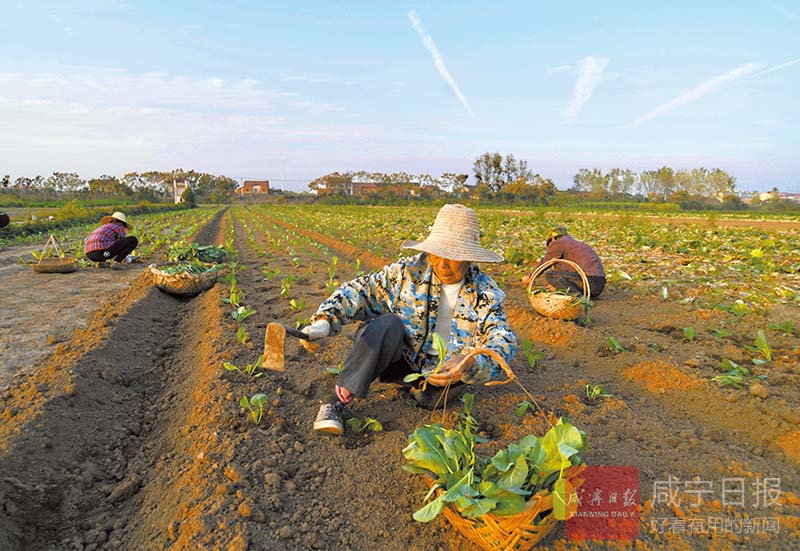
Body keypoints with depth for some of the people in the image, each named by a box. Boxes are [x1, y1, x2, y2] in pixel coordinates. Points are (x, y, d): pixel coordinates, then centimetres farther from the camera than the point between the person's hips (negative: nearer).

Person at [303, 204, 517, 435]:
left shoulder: (486, 294, -8)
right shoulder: (409, 271, -10)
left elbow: (504, 341, -18)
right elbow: (359, 291, -10)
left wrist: (471, 364, -40)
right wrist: (324, 321, -28)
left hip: (440, 372, 1)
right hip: (397, 361, -1)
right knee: (388, 324, -32)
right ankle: (337, 401, -28)